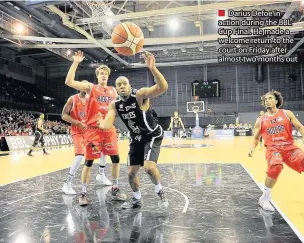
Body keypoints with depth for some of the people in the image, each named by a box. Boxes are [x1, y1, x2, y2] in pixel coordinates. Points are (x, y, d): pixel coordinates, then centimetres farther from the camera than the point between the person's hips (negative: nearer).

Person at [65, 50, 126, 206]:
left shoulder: (113, 91, 13)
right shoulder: (90, 87, -1)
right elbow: (69, 82, -14)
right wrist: (76, 63, -17)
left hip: (109, 129, 5)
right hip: (93, 129, -4)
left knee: (116, 159, 4)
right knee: (89, 162, -1)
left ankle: (115, 190, 20)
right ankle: (83, 193, 15)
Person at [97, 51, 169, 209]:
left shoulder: (140, 95, -24)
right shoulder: (114, 105, -6)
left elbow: (163, 88, -40)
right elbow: (107, 125, -11)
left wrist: (152, 68, -53)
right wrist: (101, 123, -32)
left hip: (152, 135, -6)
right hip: (136, 138, 6)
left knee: (149, 166, -25)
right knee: (131, 173, 8)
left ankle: (160, 192, 6)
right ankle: (136, 199, 35)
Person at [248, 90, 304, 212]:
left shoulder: (287, 113, 10)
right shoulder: (260, 120, 10)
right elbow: (256, 138, 12)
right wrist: (252, 148, -8)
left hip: (290, 147, 2)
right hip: (273, 148, -2)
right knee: (275, 166, -32)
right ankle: (265, 198, -16)